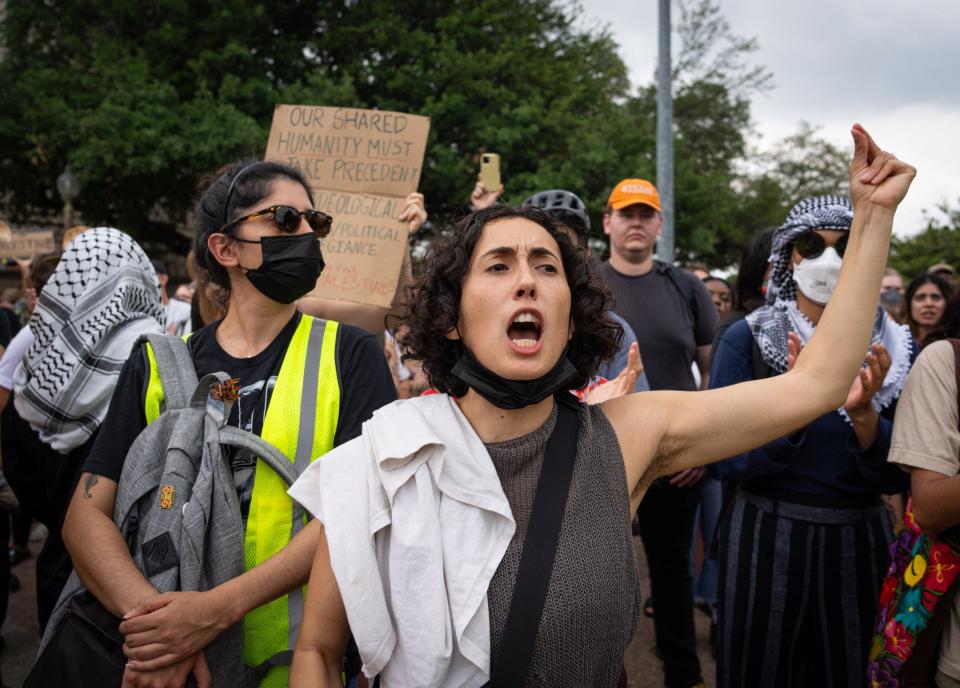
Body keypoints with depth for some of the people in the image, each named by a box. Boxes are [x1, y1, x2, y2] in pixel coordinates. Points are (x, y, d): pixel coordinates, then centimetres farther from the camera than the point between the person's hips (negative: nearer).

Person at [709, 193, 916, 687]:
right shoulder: (746, 339, -9)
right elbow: (729, 463, -12)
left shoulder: (895, 347, -2)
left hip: (858, 544, 3)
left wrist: (863, 413, -22)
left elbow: (894, 478, -3)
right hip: (766, 540, -2)